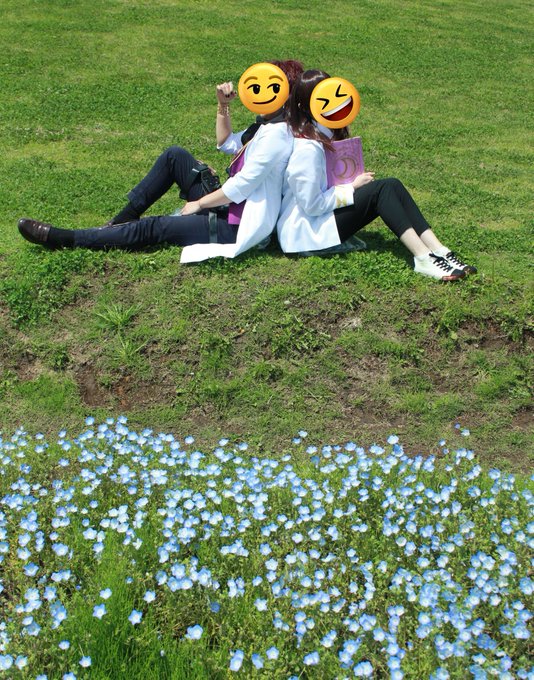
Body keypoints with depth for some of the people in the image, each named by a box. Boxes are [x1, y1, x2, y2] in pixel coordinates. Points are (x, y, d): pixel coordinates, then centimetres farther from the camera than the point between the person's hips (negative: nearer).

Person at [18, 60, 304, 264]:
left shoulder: (277, 135, -21)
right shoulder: (267, 125, 11)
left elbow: (240, 186, -23)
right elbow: (227, 144, 23)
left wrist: (198, 203, -10)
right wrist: (223, 106, 7)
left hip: (237, 226, -9)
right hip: (227, 205, 10)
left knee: (154, 228, -12)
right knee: (174, 155, 2)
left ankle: (62, 239, -3)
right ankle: (121, 220, 4)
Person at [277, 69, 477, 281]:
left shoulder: (327, 132, 7)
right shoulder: (307, 148, -22)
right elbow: (311, 204, -21)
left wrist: (353, 181, 2)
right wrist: (353, 187, -13)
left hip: (324, 214, 9)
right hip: (304, 233, -9)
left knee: (392, 185, -7)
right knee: (381, 190, -21)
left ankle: (438, 251, -17)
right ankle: (423, 259, -27)